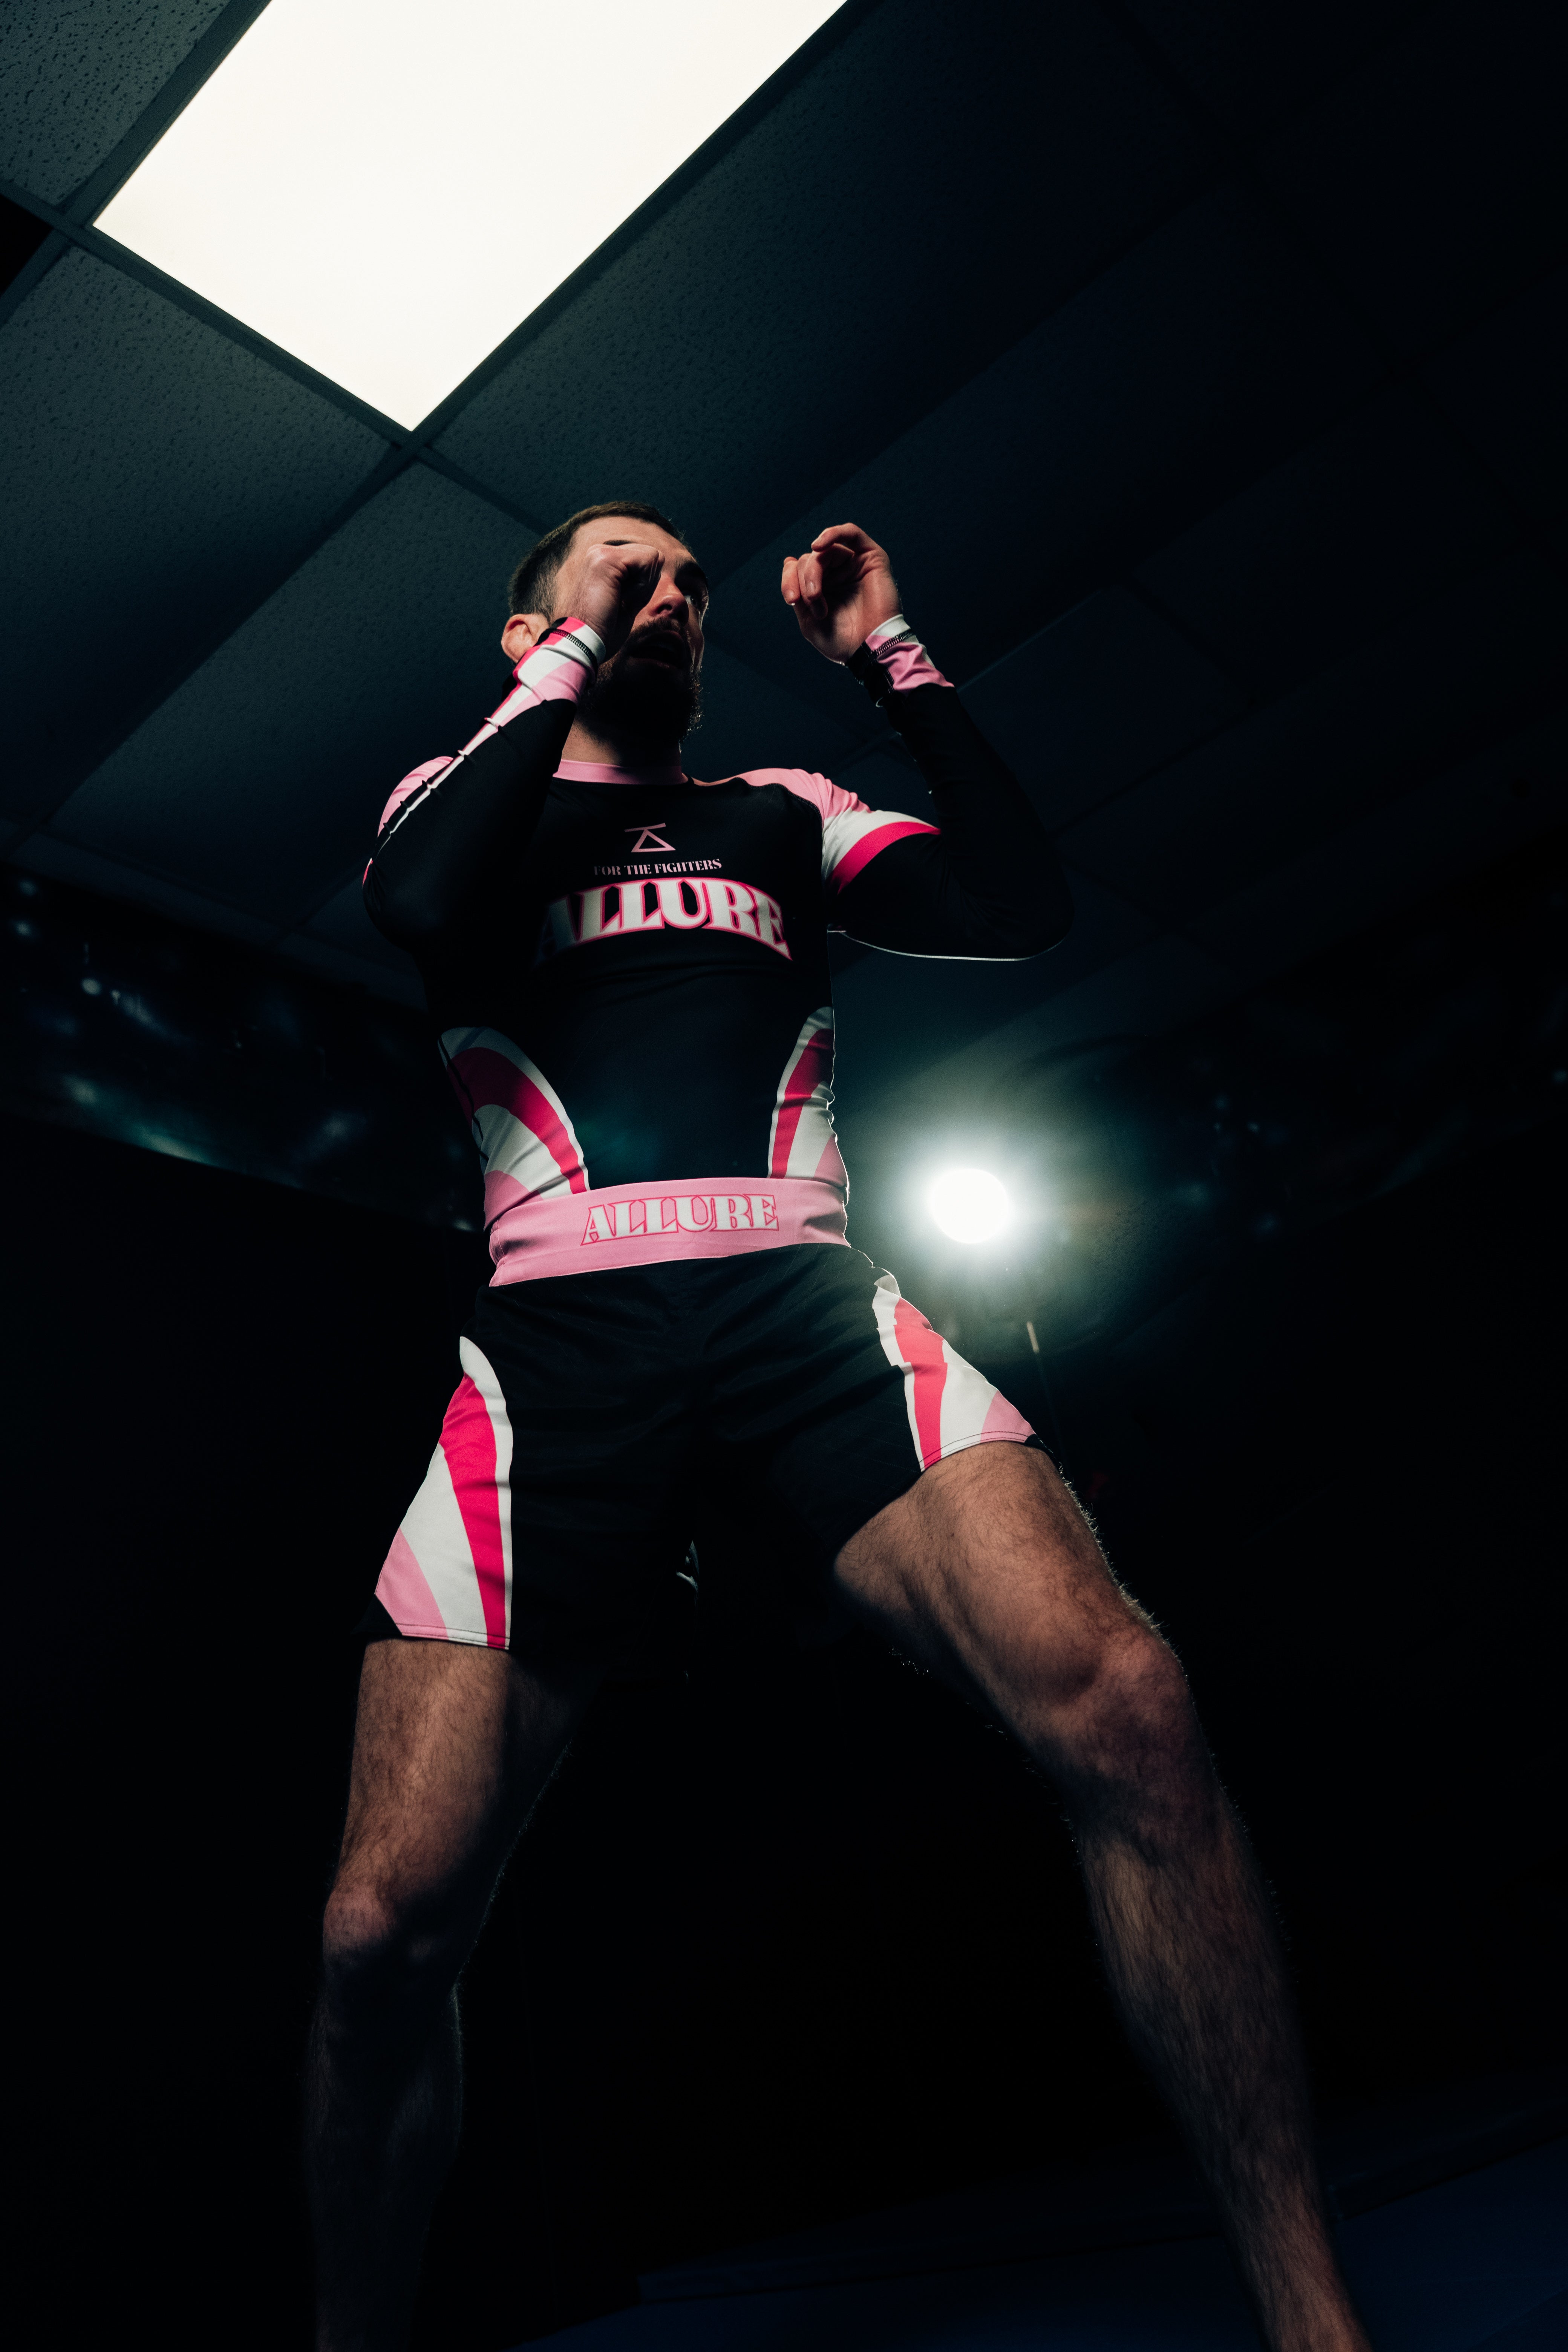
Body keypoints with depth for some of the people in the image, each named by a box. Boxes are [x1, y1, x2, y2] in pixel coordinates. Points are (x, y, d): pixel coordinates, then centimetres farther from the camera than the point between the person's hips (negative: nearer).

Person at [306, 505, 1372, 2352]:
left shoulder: (781, 812, 29)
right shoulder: (463, 793, 23)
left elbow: (1024, 912, 15)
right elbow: (422, 916, -4)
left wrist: (892, 658, 16)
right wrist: (568, 657, 7)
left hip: (803, 1298, 2)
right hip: (559, 1332, -1)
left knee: (1122, 1711, -25)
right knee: (388, 1928, -9)